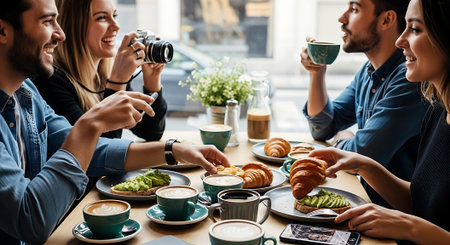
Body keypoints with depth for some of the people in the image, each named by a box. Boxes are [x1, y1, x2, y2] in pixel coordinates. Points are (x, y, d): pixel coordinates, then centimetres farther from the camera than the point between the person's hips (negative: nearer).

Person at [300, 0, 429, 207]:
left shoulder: (410, 78, -24)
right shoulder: (368, 71, 7)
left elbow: (360, 157, -26)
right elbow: (322, 129, 13)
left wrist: (342, 138, -3)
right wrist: (316, 72, 0)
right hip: (366, 194, 7)